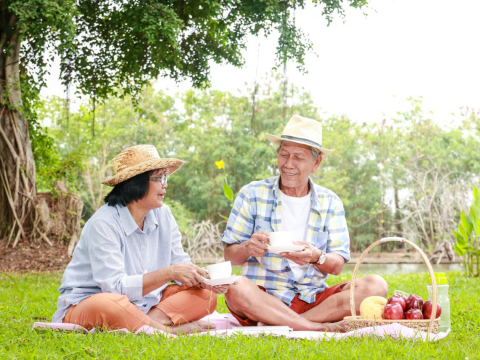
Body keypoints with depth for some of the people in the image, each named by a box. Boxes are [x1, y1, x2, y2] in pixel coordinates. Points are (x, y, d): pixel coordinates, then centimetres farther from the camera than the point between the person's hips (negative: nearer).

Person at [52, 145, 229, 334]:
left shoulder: (163, 215, 2)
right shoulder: (104, 223, -19)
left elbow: (180, 264, 4)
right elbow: (115, 286, -26)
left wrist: (203, 279, -18)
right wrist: (169, 273, -33)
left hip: (143, 306, 7)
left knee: (206, 295, -7)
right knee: (107, 305, -41)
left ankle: (153, 320, -26)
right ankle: (169, 331, -23)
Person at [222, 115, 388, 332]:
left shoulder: (330, 203, 11)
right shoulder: (252, 194, 5)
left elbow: (338, 266, 5)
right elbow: (229, 256, 2)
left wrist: (316, 257, -19)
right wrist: (247, 248, -21)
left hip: (313, 298, 3)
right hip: (264, 297, -3)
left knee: (375, 286, -20)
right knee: (236, 288, -36)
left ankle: (277, 323, -26)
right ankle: (319, 328, -27)